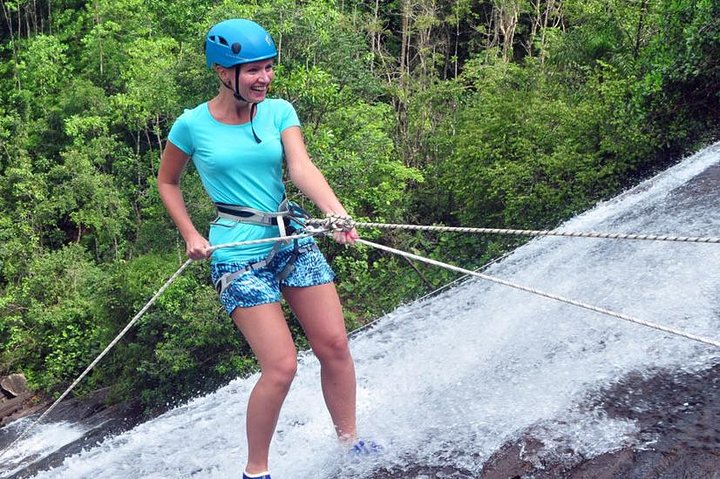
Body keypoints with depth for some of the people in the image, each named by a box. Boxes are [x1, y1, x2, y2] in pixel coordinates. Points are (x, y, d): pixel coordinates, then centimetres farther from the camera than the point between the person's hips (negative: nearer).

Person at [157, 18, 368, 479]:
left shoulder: (279, 111, 1)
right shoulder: (193, 125, -6)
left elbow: (302, 167, -14)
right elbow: (167, 182, 10)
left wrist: (337, 212, -31)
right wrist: (191, 235, -1)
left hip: (294, 242, 4)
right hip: (239, 255, -4)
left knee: (335, 345, 5)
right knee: (282, 366, -9)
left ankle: (350, 440, 27)